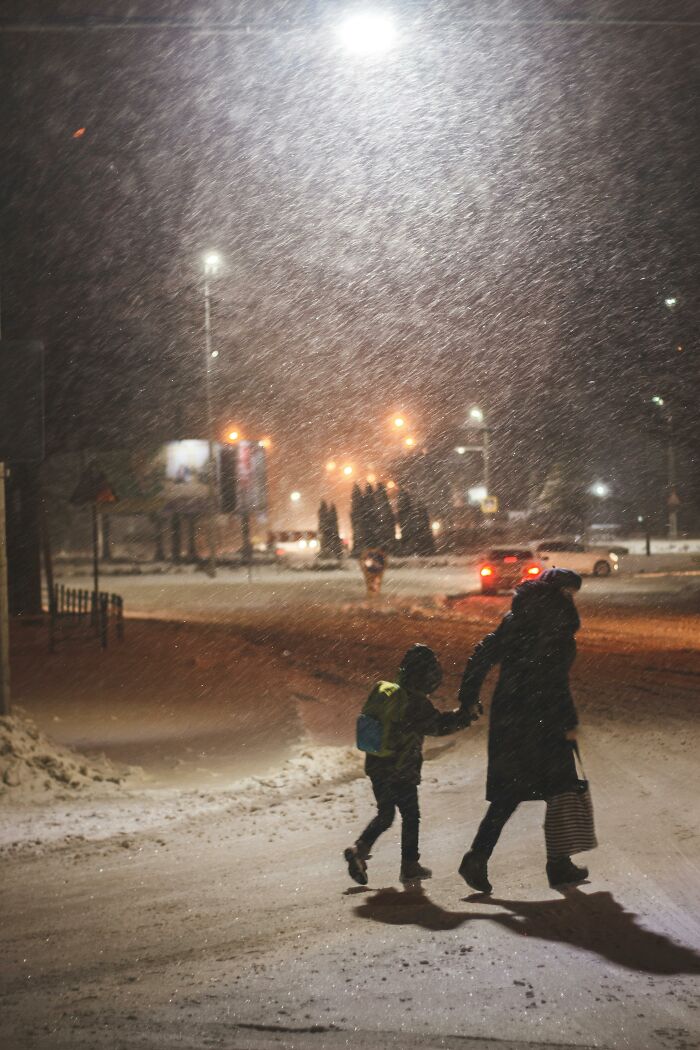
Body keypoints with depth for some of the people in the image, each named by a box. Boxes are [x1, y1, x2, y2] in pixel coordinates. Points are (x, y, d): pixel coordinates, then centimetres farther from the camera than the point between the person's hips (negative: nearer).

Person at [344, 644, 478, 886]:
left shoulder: (385, 691, 3)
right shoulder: (416, 703, -20)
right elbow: (437, 725, -12)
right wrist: (464, 716, 0)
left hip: (376, 765, 7)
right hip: (401, 773, -7)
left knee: (385, 815, 18)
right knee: (410, 816, 11)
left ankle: (359, 849, 0)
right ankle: (410, 866, 17)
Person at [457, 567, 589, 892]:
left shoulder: (516, 617, 11)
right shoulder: (556, 620, -11)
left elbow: (482, 655, 10)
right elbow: (554, 678, -18)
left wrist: (467, 702, 14)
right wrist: (569, 722, -13)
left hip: (506, 713, 7)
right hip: (542, 718, -7)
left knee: (509, 792, 10)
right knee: (559, 790, 9)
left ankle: (477, 858, -3)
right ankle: (558, 865, 15)